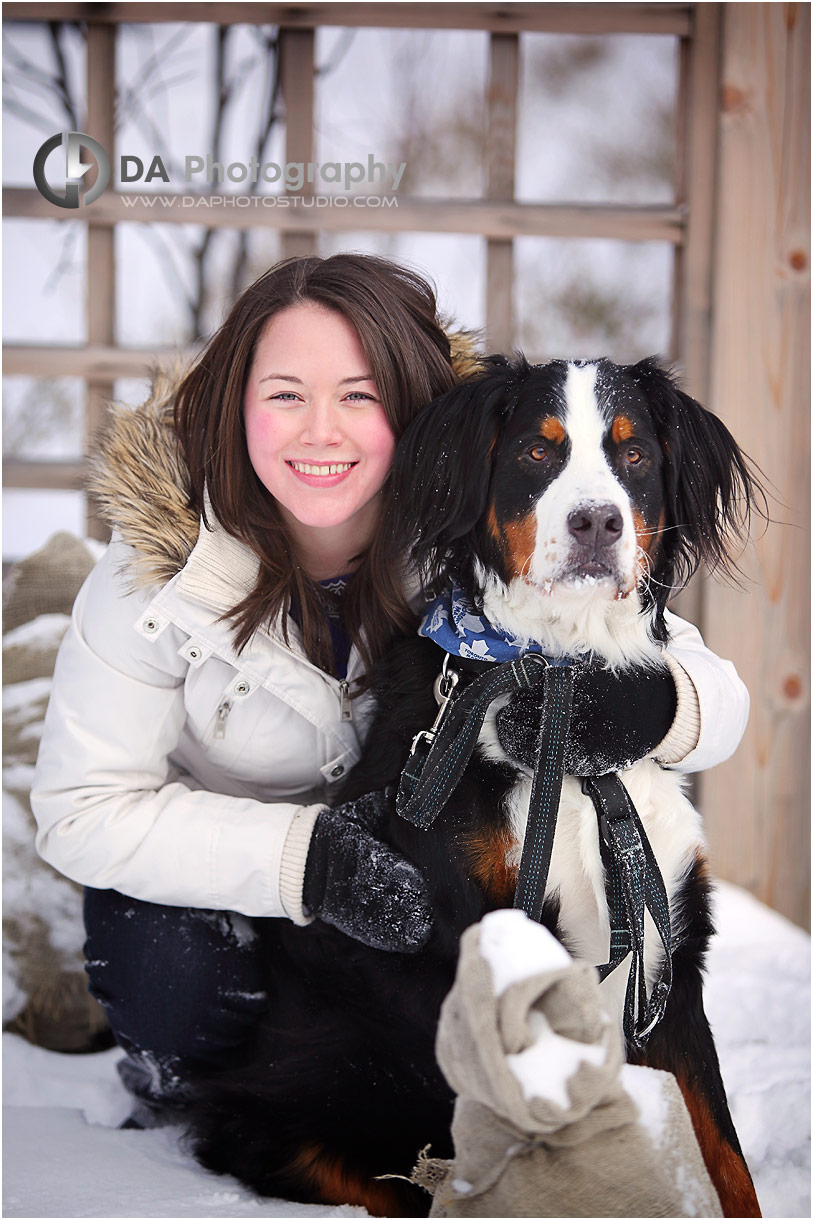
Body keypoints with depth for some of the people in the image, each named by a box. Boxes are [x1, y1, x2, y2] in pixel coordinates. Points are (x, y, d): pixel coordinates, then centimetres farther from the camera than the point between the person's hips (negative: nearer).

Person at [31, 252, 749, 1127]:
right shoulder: (163, 560, -24)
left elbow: (717, 700, -19)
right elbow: (83, 809, -23)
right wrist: (303, 857, -37)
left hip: (407, 864, 2)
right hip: (209, 871, -2)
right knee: (181, 975, -31)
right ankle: (167, 1063, 6)